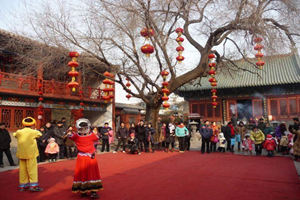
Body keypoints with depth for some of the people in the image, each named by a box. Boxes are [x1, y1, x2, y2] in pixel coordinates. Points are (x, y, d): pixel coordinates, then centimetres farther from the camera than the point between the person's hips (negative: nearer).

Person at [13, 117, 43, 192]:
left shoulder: (19, 132, 2)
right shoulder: (33, 132, -10)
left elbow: (14, 134, 24)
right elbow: (39, 134, 9)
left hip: (21, 154, 5)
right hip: (31, 154, -5)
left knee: (22, 169, 13)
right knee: (32, 169, 0)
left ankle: (23, 185, 21)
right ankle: (33, 185, -2)